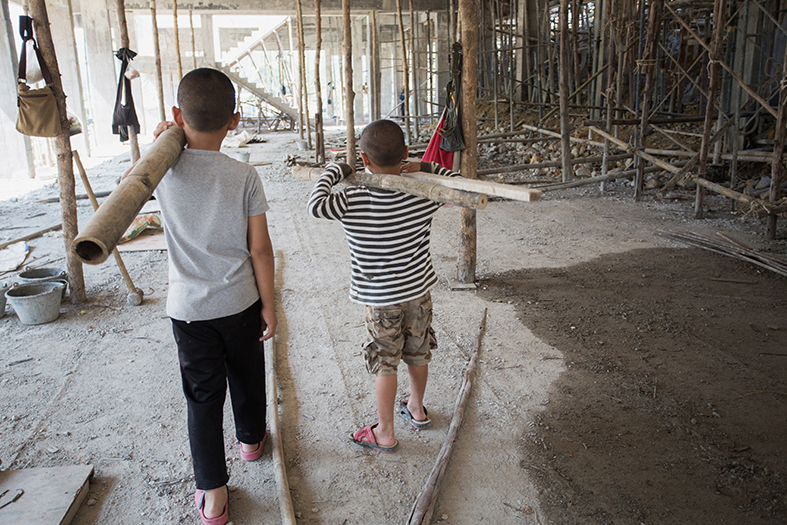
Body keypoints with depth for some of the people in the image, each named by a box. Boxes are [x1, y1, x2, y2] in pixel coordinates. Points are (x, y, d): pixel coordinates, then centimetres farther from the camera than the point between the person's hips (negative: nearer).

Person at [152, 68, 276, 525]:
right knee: (246, 375, 23)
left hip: (188, 307, 0)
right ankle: (251, 439, 48)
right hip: (239, 302, 0)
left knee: (203, 393, 9)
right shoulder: (244, 176, -13)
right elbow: (260, 249, -10)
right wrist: (268, 305, 0)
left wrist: (158, 145, 12)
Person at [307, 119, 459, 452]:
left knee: (384, 362, 11)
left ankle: (385, 433, 25)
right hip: (419, 289, 4)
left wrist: (333, 172, -9)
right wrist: (426, 168, -1)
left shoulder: (353, 202, -24)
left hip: (380, 297, -4)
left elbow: (315, 206, -24)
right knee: (417, 353, 22)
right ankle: (417, 409, 45)